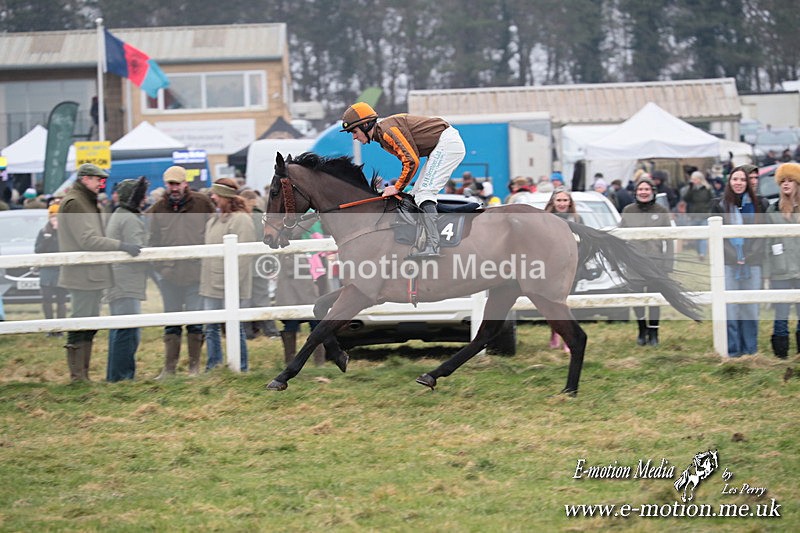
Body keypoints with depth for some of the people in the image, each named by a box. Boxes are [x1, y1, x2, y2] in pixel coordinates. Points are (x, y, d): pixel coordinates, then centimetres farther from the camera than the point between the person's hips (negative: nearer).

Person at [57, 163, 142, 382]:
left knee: (90, 325, 13)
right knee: (81, 326, -8)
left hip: (93, 275, 11)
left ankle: (83, 375, 18)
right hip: (83, 275, -11)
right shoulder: (74, 203, -14)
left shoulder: (87, 202, 19)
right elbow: (88, 240, -22)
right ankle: (78, 376, -7)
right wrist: (121, 245, -23)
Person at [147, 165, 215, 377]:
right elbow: (152, 240, 11)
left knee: (196, 321, 1)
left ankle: (195, 366, 10)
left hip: (196, 272, -2)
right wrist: (159, 264, 1)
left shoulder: (202, 203, 1)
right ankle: (169, 367, 10)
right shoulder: (158, 209, 6)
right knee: (171, 323, 7)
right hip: (169, 275, 2)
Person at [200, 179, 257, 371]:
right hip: (211, 286, 9)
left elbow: (243, 255, -17)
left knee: (234, 328, -2)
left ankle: (240, 369, 6)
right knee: (211, 328, 10)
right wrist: (204, 280, 17)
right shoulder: (213, 221, 16)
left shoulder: (240, 220, -12)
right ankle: (213, 368, 18)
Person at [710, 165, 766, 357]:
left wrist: (750, 255, -8)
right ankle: (732, 348, 0)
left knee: (751, 305, 3)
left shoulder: (757, 206, 9)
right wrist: (734, 256, -10)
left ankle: (750, 347, 10)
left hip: (752, 263, 1)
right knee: (730, 305, -4)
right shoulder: (719, 205, 5)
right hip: (728, 264, -1)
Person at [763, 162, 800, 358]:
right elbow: (767, 241, 6)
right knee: (781, 315, 0)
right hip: (781, 272, 0)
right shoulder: (773, 210, 6)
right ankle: (781, 354, 5)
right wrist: (767, 270, 0)